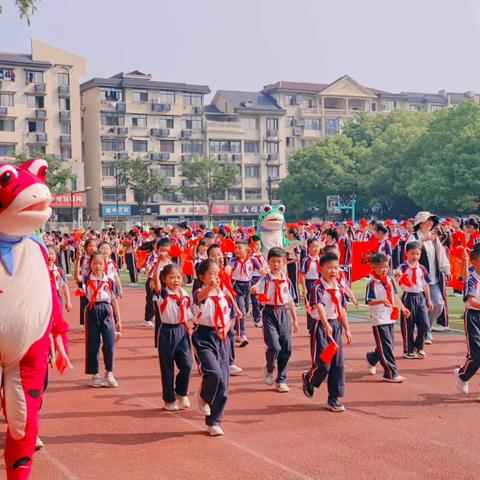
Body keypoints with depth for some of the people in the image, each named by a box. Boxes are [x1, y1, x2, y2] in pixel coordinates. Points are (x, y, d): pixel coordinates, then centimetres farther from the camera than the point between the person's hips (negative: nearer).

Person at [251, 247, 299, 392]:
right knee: (274, 346, -14)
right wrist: (254, 289, -48)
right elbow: (254, 290, -23)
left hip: (283, 312, 4)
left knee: (286, 348, 3)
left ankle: (281, 380, 16)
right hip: (269, 312, -4)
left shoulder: (287, 281, 7)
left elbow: (291, 301, 15)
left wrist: (295, 319, 15)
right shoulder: (265, 279, -5)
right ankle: (269, 369, 18)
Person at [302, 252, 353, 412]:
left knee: (338, 364, 5)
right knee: (323, 365, -7)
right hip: (321, 327, -7)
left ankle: (334, 399, 13)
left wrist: (347, 329, 14)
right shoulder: (318, 289, -15)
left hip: (336, 326, 7)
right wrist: (326, 324, -45)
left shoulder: (339, 289, 8)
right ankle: (309, 379, 27)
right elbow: (319, 307, -30)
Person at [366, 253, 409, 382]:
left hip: (390, 318, 8)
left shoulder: (390, 280, 9)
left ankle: (371, 359, 39)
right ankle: (391, 373, -2)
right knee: (385, 346, -6)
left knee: (390, 345, 15)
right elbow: (369, 301, -19)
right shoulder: (372, 283, -13)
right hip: (379, 319, -8)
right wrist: (382, 301, -34)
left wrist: (403, 308, 15)